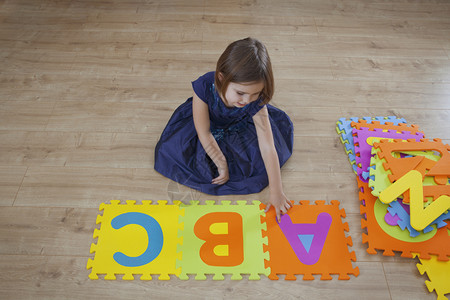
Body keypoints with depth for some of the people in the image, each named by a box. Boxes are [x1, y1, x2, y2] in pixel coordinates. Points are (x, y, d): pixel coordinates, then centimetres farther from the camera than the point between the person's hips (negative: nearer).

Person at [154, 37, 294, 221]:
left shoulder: (256, 102, -36)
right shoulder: (204, 86, -39)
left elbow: (268, 147, -33)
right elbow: (204, 133, -29)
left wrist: (276, 191, -31)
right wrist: (222, 164, -25)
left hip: (238, 128, 2)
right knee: (170, 150, -14)